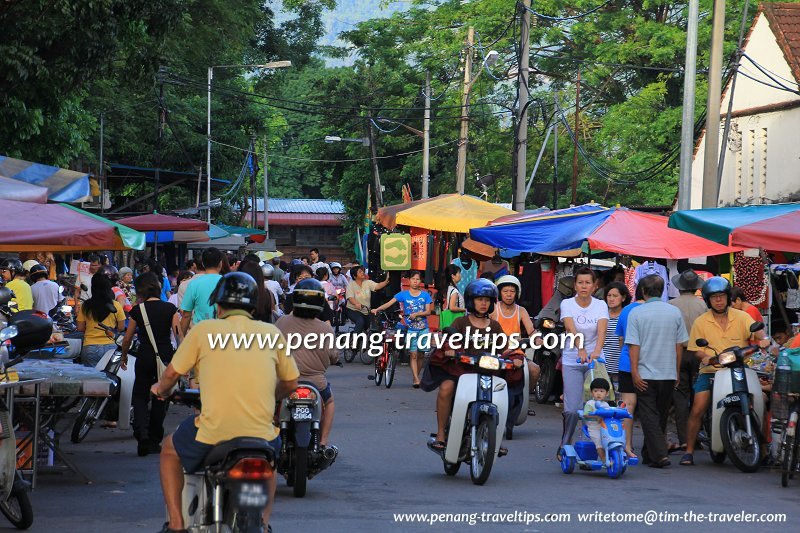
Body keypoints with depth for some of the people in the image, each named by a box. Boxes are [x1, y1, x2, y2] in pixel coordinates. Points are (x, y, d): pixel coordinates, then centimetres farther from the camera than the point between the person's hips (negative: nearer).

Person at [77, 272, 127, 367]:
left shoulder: (85, 306, -4)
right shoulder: (116, 306, -5)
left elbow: (80, 328, 1)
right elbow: (121, 328, 1)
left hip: (90, 348, 0)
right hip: (110, 347, 0)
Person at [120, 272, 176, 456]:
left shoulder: (138, 310, -2)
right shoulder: (170, 308, -1)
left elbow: (127, 339, 3)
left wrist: (124, 356, 19)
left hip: (145, 357, -1)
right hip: (166, 356, 1)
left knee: (140, 396, 10)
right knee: (160, 399, 13)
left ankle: (141, 433, -14)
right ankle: (154, 441, 18)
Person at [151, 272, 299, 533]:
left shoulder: (203, 330, 2)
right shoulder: (272, 333, 7)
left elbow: (172, 373, 9)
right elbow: (290, 383, 15)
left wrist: (161, 389, 32)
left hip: (212, 436, -2)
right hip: (260, 435, 2)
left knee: (170, 450, 30)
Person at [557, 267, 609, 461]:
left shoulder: (600, 305, 1)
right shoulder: (567, 304, -2)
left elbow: (601, 331, -16)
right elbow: (571, 329, -18)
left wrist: (596, 351, -35)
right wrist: (580, 350, -36)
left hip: (595, 360, 1)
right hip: (572, 361, -1)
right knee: (572, 409, -7)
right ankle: (564, 447, 11)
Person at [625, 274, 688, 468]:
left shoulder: (636, 313, -6)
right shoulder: (674, 312, 3)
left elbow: (634, 345, -11)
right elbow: (679, 345, 6)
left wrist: (634, 372, -9)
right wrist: (677, 372, 14)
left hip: (645, 373, -3)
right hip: (668, 373, 3)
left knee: (649, 416, 0)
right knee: (661, 415, 15)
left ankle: (659, 455, -12)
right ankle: (649, 453, 24)